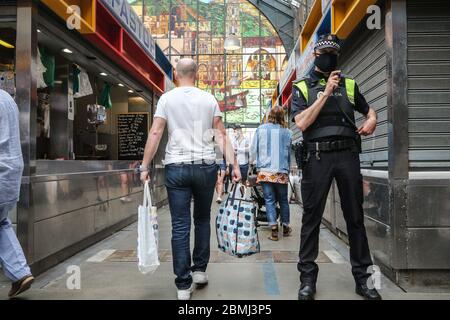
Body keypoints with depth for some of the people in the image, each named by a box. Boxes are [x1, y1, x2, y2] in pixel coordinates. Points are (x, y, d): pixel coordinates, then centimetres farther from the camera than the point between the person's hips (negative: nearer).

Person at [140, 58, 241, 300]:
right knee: (202, 219, 19)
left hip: (176, 167, -1)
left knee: (180, 226, 2)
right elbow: (221, 135, 0)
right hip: (206, 166, 1)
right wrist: (234, 164, -1)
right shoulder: (209, 99, 6)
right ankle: (200, 270, 24)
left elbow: (155, 133, -3)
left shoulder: (167, 99, 3)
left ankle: (183, 285, 5)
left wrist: (145, 166, 0)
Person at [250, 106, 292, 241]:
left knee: (269, 200, 1)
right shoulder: (287, 132, 4)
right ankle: (285, 227, 23)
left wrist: (251, 161, 25)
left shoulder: (261, 129, 1)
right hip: (282, 172, 1)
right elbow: (289, 154, 11)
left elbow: (253, 149, 7)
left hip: (265, 171, -1)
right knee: (283, 200, 14)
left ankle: (274, 229, -5)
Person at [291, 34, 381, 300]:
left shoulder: (349, 84, 15)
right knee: (312, 217, 2)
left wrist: (372, 120, 3)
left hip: (348, 154, 3)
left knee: (355, 216, 8)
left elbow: (369, 109, 27)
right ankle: (308, 277, 14)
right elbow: (302, 123, -8)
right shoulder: (302, 87, 7)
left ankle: (362, 277, 20)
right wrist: (326, 92, -9)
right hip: (317, 156, -2)